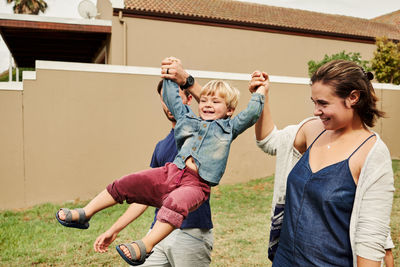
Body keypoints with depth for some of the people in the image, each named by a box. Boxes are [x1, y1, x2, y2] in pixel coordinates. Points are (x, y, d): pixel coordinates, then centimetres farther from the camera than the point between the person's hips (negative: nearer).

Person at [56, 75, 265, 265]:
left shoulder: (228, 128, 13)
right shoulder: (188, 119, 23)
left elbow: (251, 114, 3)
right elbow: (171, 99, 32)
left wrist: (259, 92, 12)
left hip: (196, 183, -5)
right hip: (171, 172, 5)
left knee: (175, 203, -38)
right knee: (124, 184, 0)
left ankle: (145, 246, -45)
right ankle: (84, 214, 13)